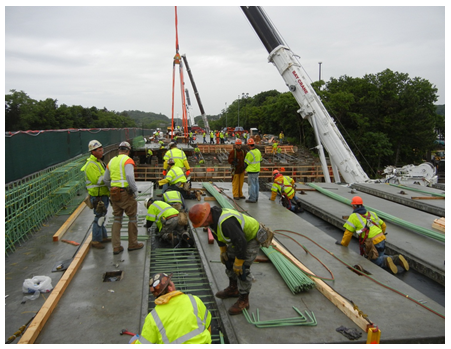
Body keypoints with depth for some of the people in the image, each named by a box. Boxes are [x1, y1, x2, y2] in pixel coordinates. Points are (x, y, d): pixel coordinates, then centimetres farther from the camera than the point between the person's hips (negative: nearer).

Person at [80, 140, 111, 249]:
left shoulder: (98, 162, 15)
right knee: (99, 218, -5)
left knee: (102, 216, 19)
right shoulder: (90, 165, -18)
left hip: (103, 194, 10)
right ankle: (95, 241, 5)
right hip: (98, 196, -10)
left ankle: (103, 236, 31)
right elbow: (97, 180, -26)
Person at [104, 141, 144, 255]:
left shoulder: (111, 161, 13)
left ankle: (116, 246, 13)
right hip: (125, 193, -6)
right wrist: (135, 190, -13)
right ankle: (133, 244, 17)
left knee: (117, 219, 13)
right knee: (132, 217, 8)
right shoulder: (127, 160, -9)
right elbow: (130, 176, -24)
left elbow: (105, 179, 16)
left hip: (114, 193, 7)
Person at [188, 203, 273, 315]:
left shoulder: (226, 222, -40)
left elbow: (241, 242, -35)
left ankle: (244, 300, 6)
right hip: (239, 237, 10)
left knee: (242, 269, -10)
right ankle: (233, 289, 36)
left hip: (252, 238, -10)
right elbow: (218, 235, 11)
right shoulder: (213, 218, -9)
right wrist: (223, 251, 12)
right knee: (229, 260, 16)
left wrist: (238, 263, -24)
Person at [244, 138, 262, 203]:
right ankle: (256, 198, 22)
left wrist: (244, 169, 4)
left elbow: (246, 163, -14)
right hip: (257, 170, 8)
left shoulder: (250, 153, -20)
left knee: (252, 184, -2)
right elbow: (260, 160, 16)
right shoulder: (258, 151, 6)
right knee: (256, 183, 14)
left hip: (251, 171, -8)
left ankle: (252, 198, 3)